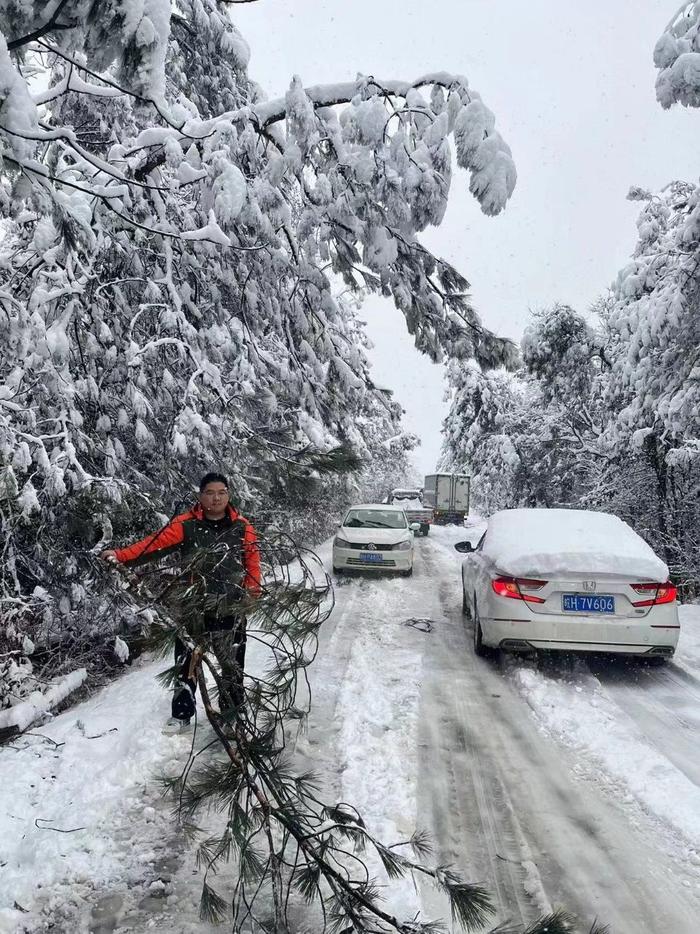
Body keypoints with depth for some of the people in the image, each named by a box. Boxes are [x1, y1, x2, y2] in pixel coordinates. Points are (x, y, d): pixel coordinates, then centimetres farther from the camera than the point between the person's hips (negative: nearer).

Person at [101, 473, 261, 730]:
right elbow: (156, 543, -11)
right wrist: (120, 555, -22)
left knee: (232, 662, 7)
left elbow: (252, 558, 9)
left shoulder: (242, 527, 4)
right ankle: (181, 713, 19)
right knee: (186, 661, 5)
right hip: (191, 607, -1)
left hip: (230, 607, 1)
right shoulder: (186, 524, -3)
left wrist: (252, 589, -4)